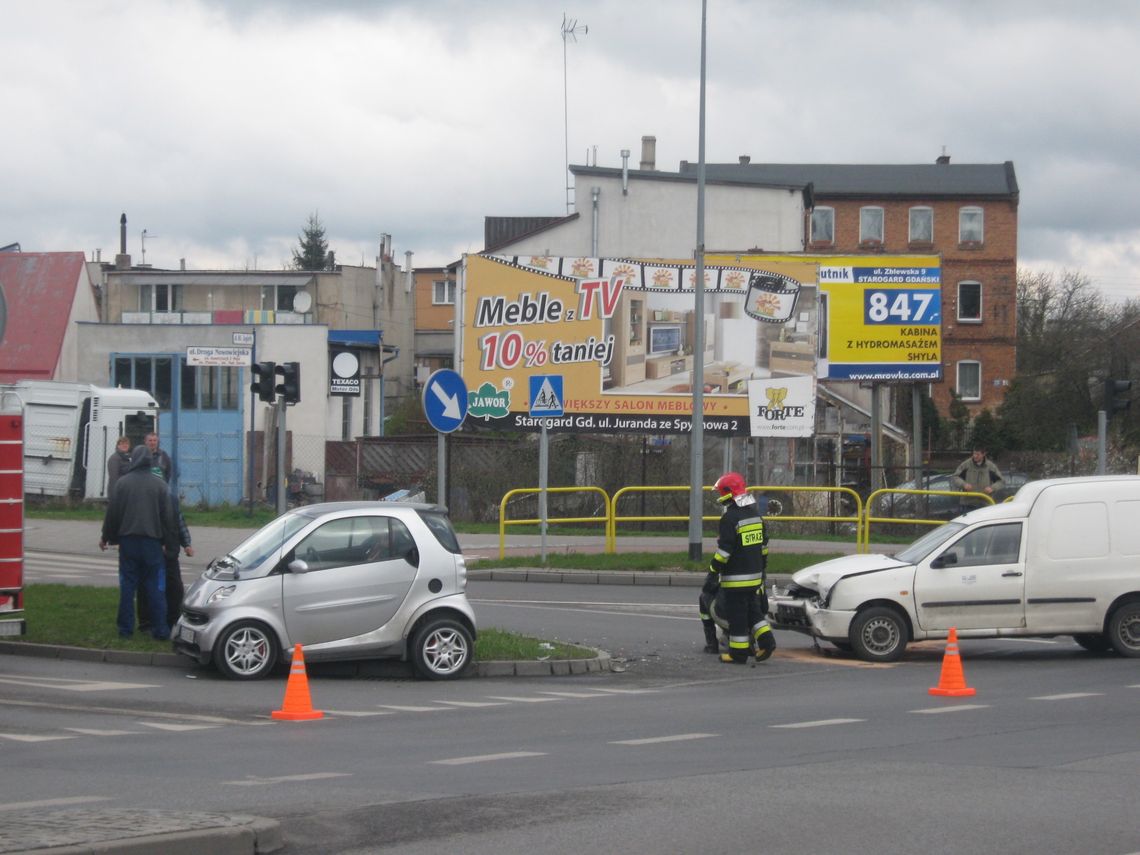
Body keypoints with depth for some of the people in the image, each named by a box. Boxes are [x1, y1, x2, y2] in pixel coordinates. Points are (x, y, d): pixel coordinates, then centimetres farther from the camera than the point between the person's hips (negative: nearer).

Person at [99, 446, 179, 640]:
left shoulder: (122, 483, -3)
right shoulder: (159, 485, -1)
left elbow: (112, 512, 0)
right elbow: (168, 516, 1)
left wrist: (106, 537, 11)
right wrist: (170, 543, 8)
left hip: (128, 541, 0)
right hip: (152, 542, 0)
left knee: (127, 586, 6)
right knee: (155, 587, 4)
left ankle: (125, 628, 6)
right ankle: (160, 629, 2)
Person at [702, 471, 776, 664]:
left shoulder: (730, 518, -17)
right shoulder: (755, 513, 11)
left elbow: (724, 549, -20)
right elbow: (764, 544, 19)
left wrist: (713, 573, -14)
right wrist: (761, 568, 27)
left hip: (735, 577, -8)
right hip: (755, 575, 8)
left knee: (737, 614, -2)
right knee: (754, 610, 17)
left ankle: (738, 653, 1)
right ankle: (766, 640, 4)